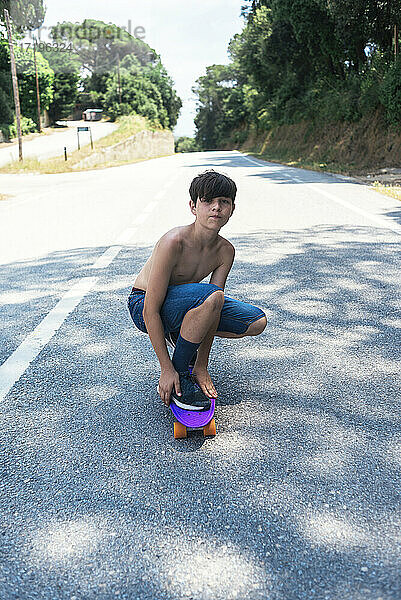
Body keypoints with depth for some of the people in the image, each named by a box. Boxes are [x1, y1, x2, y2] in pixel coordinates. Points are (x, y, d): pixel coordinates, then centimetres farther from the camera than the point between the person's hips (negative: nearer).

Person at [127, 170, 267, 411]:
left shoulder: (225, 251, -9)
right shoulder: (174, 242, -29)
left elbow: (214, 314, -9)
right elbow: (151, 311, -28)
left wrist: (202, 368, -15)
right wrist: (166, 369, -27)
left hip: (182, 305, 7)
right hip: (143, 307, -7)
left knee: (257, 322, -1)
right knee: (212, 296, -36)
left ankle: (180, 335, 13)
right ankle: (179, 374, -17)